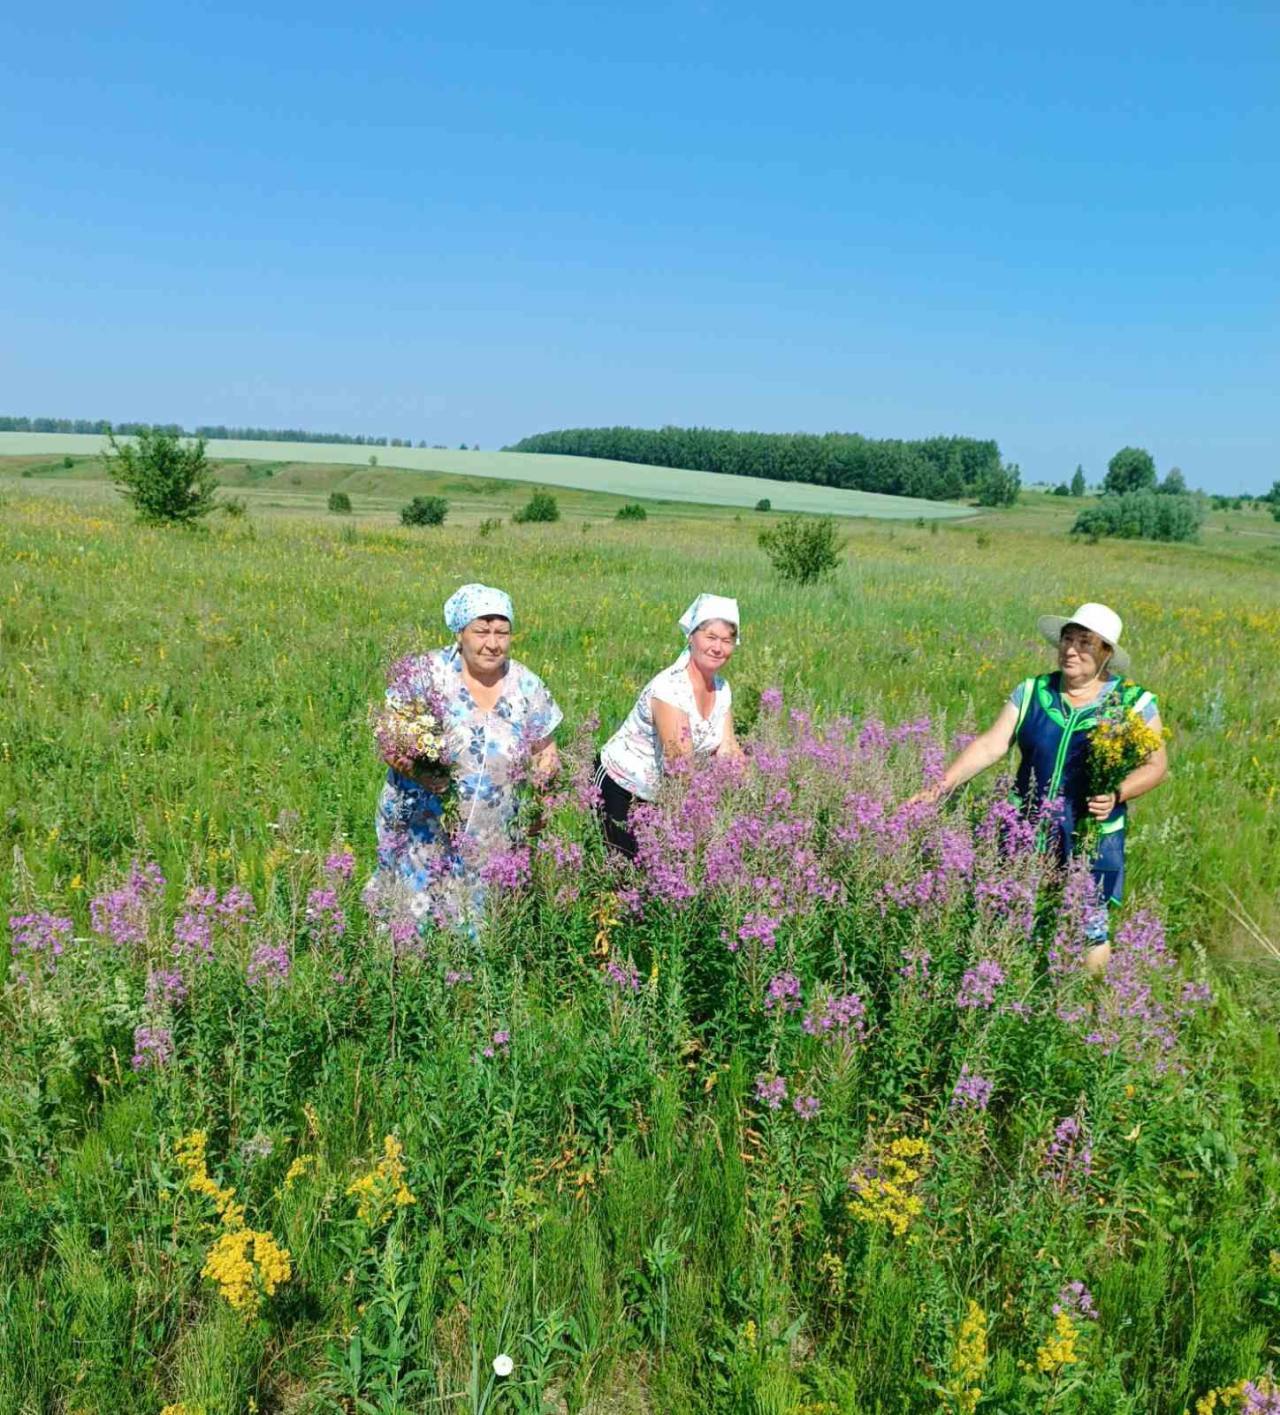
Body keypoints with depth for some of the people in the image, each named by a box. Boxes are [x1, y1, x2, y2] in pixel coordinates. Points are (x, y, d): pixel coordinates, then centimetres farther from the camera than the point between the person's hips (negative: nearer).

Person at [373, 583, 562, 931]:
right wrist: (417, 770, -23)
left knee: (477, 923, 8)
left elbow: (545, 752, 10)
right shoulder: (426, 673, -8)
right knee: (415, 916, 3)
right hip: (421, 829, -2)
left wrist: (544, 773, -10)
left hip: (492, 839, 2)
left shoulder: (527, 686, 0)